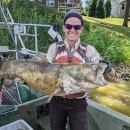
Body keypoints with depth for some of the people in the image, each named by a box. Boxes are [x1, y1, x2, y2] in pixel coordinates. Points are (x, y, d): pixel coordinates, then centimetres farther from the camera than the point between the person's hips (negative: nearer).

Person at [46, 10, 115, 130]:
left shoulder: (89, 50, -11)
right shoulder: (54, 48, -7)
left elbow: (110, 77, -12)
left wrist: (108, 69, -34)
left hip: (78, 103, -1)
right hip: (57, 100, 2)